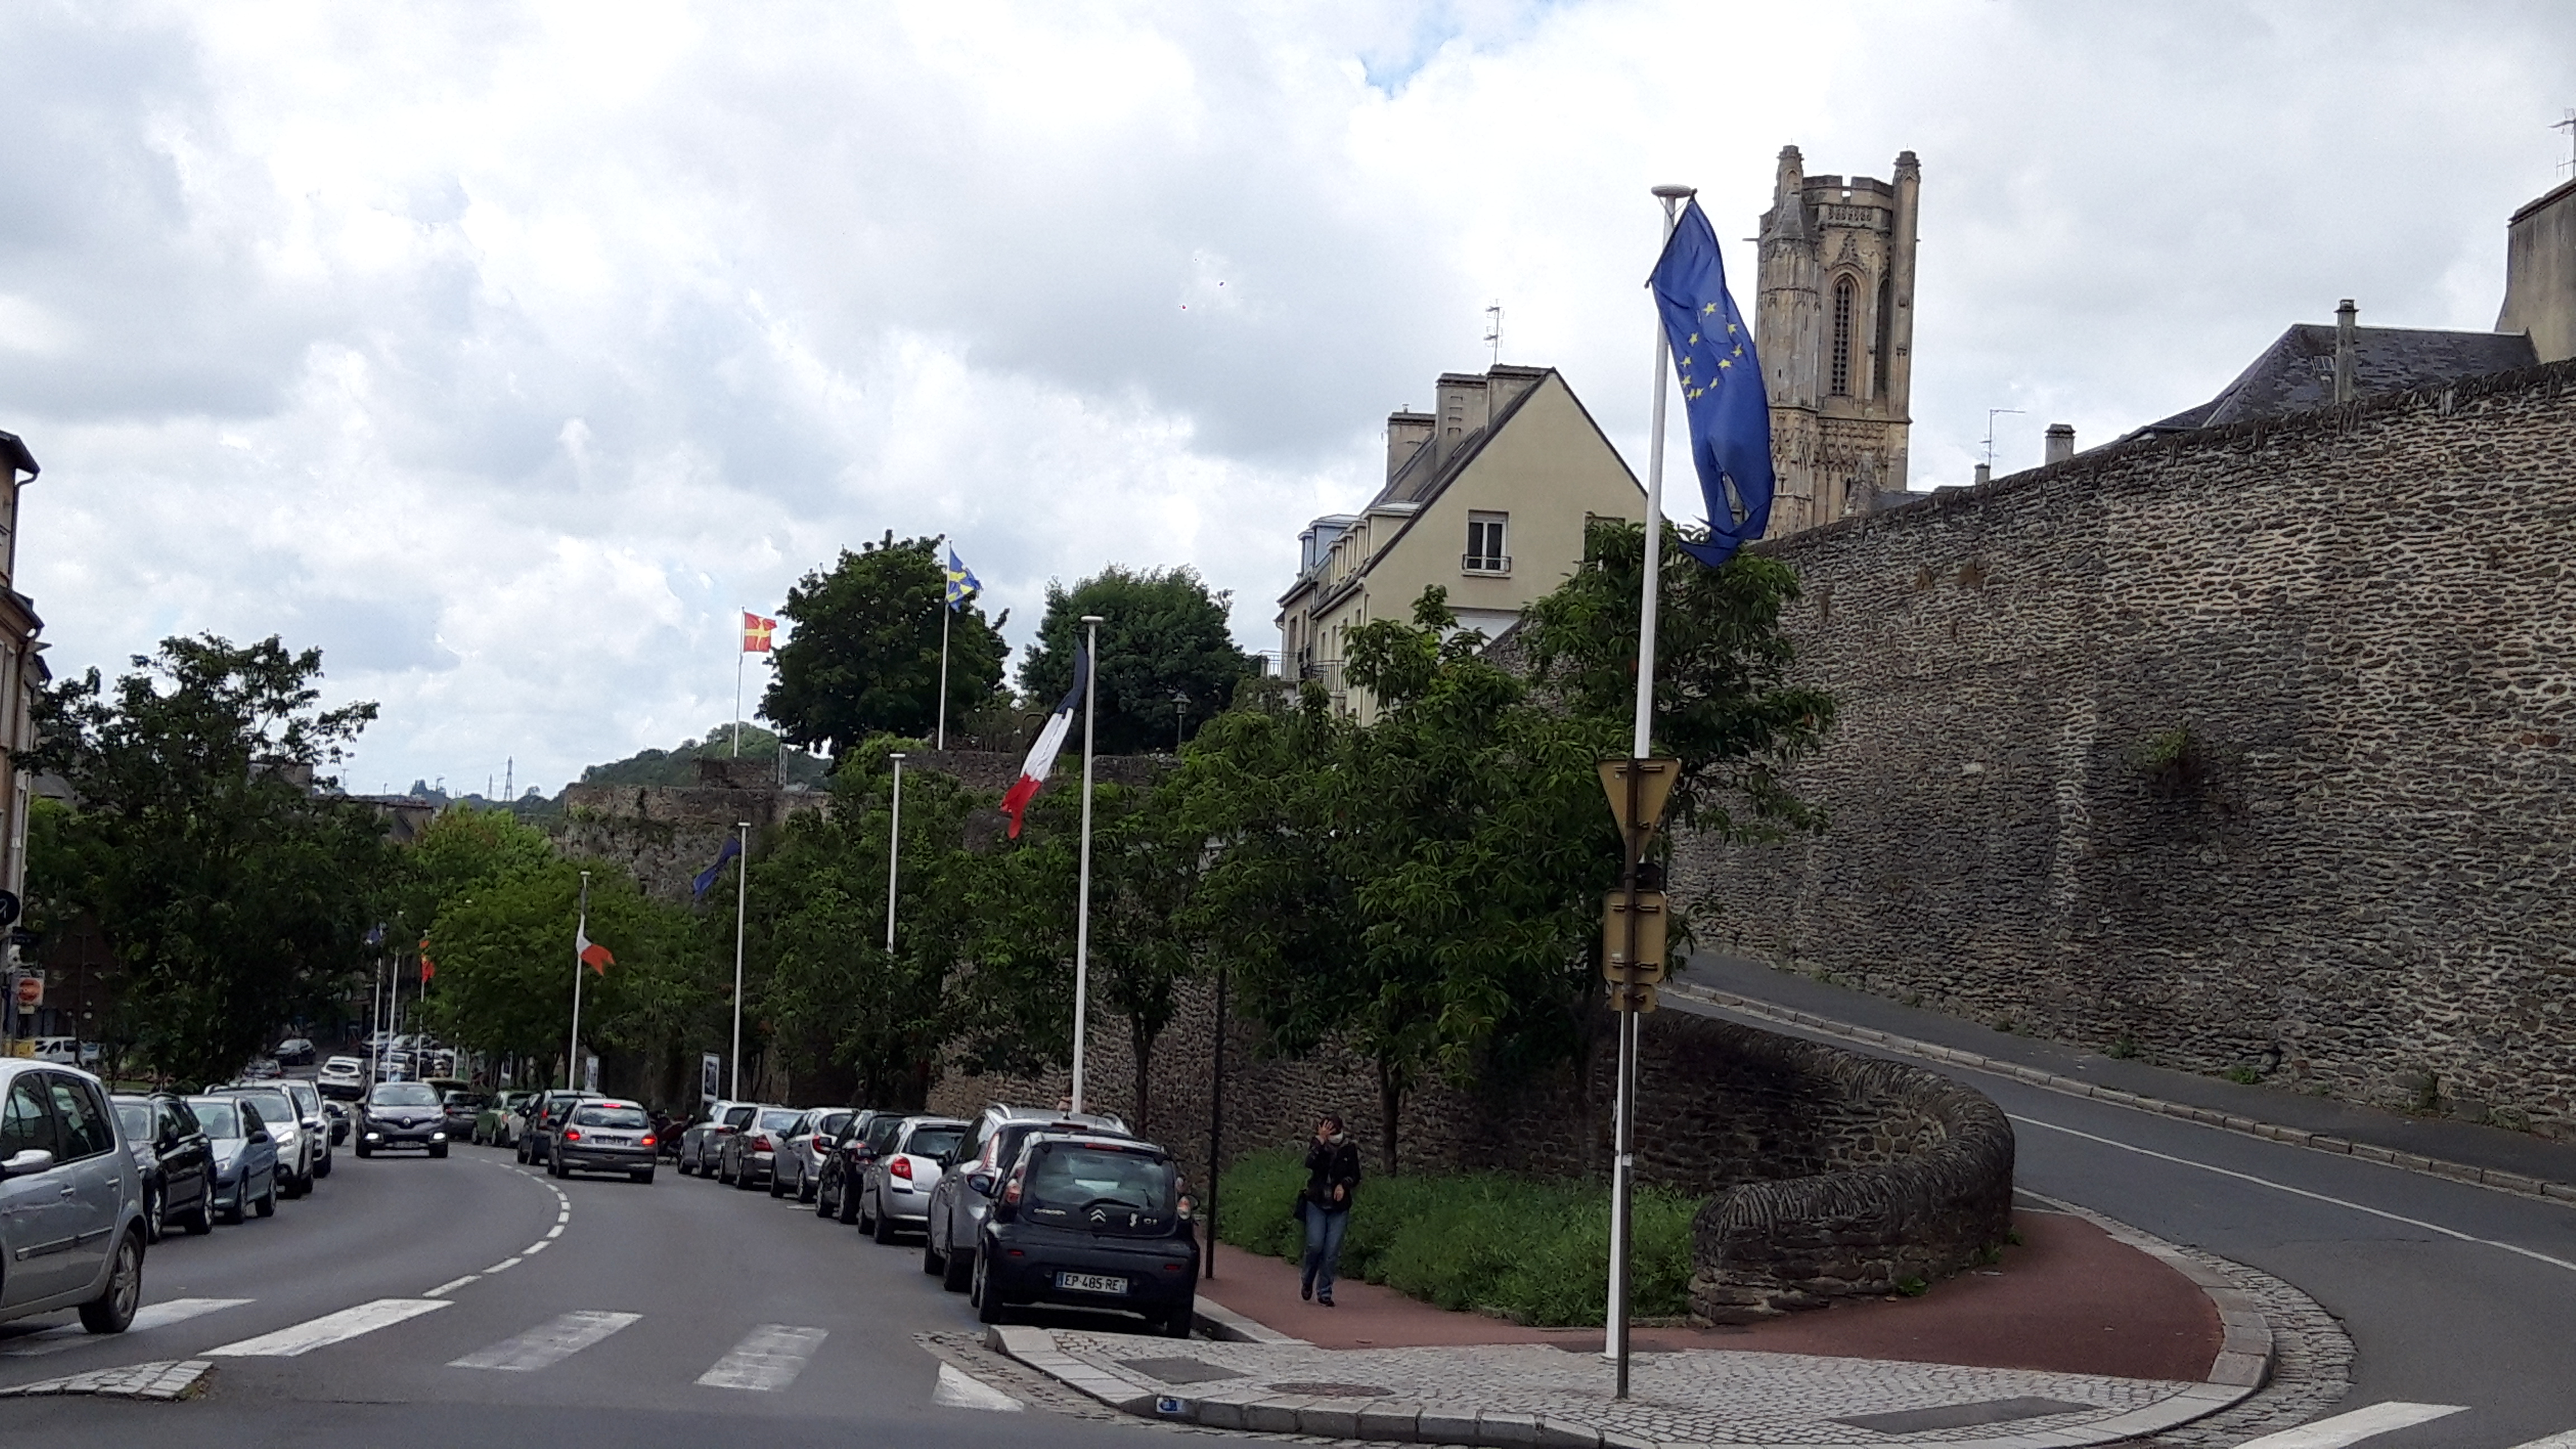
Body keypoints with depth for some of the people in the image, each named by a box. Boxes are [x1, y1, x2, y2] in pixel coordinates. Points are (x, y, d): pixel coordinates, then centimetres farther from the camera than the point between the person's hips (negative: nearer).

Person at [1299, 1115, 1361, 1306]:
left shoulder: (1350, 1149, 2)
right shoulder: (1317, 1145, -2)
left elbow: (1355, 1176, 3)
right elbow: (1310, 1164, -22)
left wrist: (1344, 1185, -16)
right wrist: (1321, 1141, -25)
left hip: (1339, 1207, 1)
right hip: (1317, 1204, -1)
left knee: (1332, 1251, -4)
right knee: (1315, 1245, -11)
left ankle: (1324, 1292, 7)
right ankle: (1307, 1280, 16)